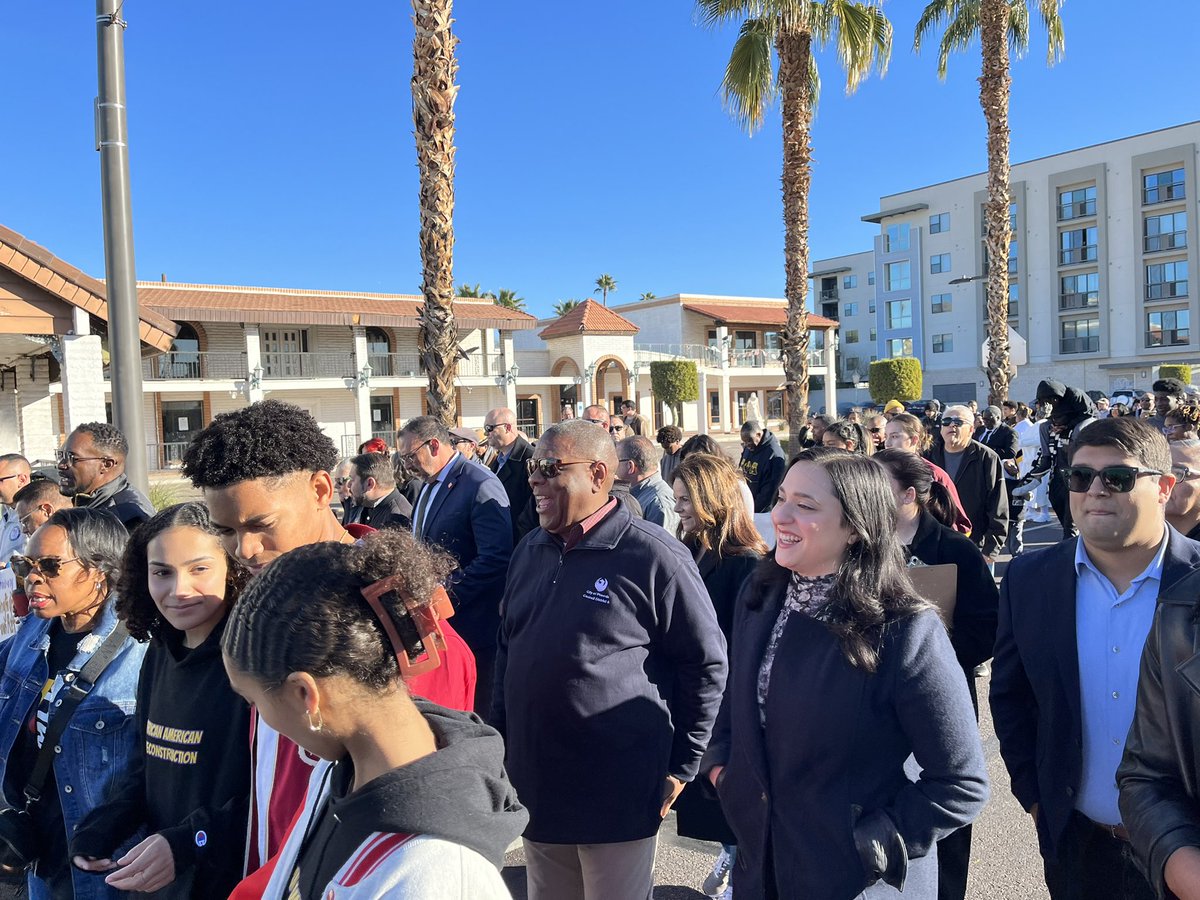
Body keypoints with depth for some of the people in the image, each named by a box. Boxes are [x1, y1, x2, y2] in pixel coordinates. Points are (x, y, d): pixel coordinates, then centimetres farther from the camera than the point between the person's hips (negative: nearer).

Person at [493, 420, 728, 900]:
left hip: (618, 797, -6)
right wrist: (499, 737, 14)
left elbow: (706, 664, -9)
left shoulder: (654, 556, -15)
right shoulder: (530, 551, 6)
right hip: (534, 785, 6)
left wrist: (681, 765, -7)